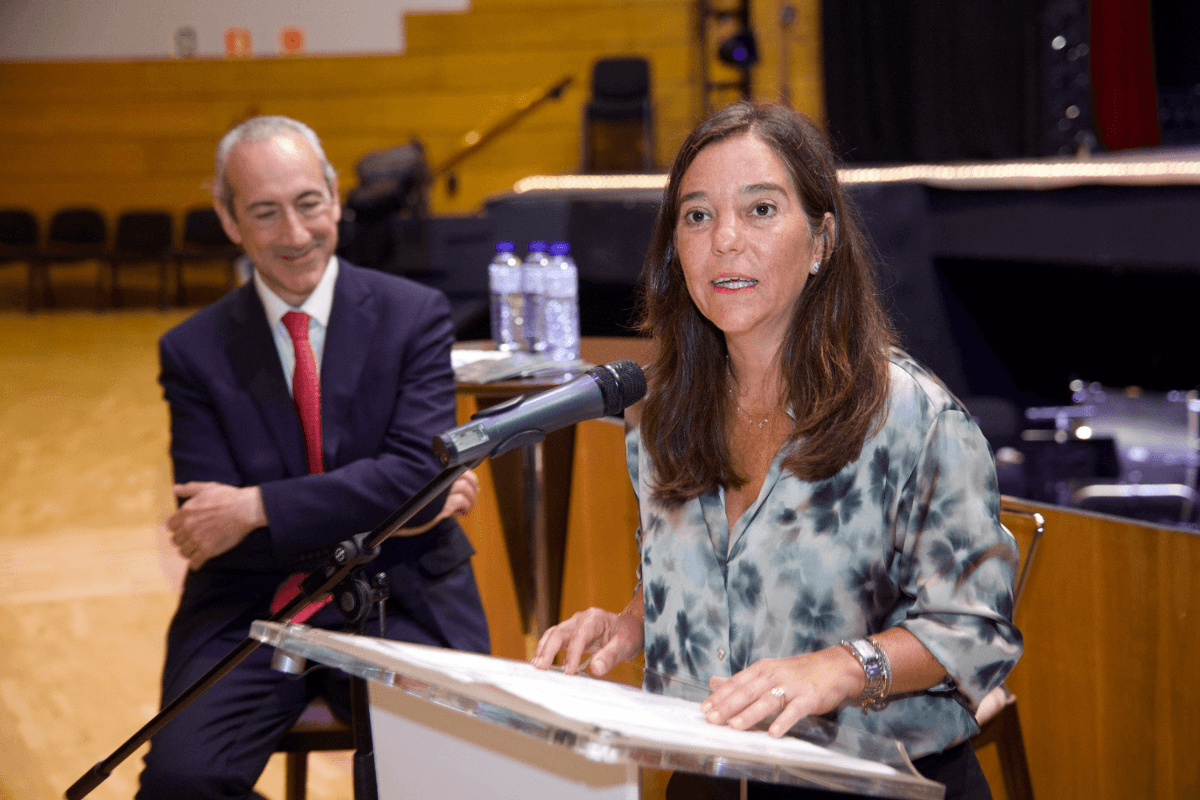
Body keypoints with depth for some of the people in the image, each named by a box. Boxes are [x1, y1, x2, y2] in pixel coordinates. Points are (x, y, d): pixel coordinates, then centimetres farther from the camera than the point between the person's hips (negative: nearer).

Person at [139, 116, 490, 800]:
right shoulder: (194, 351, 4)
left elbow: (419, 470, -10)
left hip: (399, 600, -1)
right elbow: (212, 532, -5)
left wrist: (259, 508, -15)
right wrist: (389, 513, -11)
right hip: (251, 612, 1)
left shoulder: (415, 315, 2)